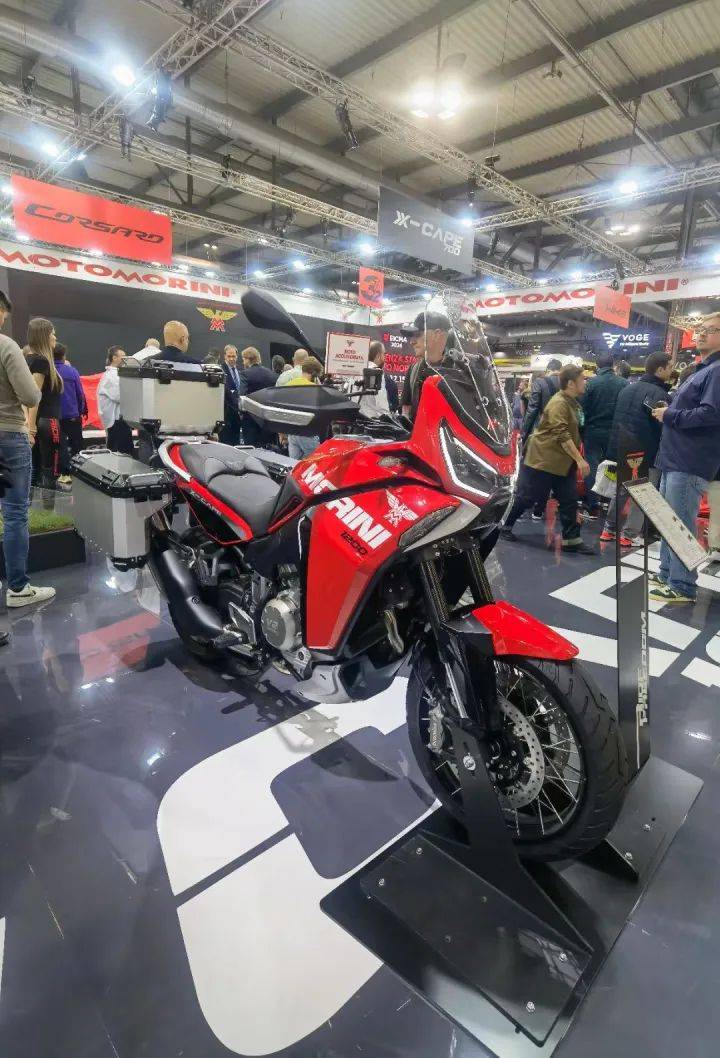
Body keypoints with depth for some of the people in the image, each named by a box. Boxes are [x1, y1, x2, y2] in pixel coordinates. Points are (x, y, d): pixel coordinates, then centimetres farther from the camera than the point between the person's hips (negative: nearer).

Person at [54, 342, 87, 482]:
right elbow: (80, 393, -5)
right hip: (72, 415, -1)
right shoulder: (71, 371, -9)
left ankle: (64, 473, 9)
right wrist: (82, 411, 8)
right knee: (76, 444, 12)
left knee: (61, 445, 9)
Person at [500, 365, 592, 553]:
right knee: (527, 496, 2)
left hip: (562, 461, 9)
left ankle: (571, 539, 9)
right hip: (543, 458, -9)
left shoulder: (571, 402, 11)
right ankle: (505, 525, 19)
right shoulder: (558, 404, -18)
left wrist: (576, 459, 18)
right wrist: (579, 459, -26)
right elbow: (563, 436, -25)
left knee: (569, 500, 4)